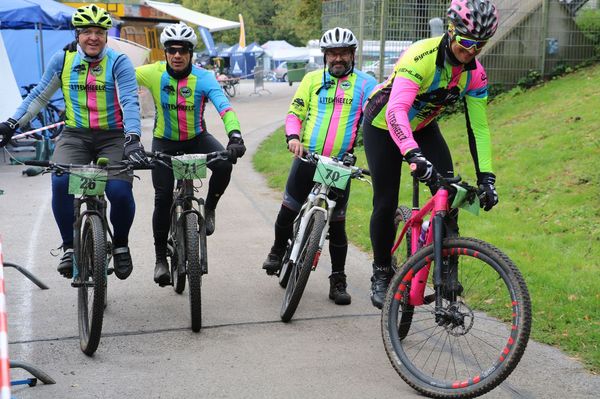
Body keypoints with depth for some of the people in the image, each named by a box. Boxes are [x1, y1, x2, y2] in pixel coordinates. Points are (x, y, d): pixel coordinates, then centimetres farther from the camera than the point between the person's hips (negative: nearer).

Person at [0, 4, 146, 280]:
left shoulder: (118, 62, -7)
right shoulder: (62, 59, 2)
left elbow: (130, 102, -18)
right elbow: (39, 96, 12)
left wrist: (133, 139, -33)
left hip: (112, 137, -2)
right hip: (74, 135, 2)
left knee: (120, 191, -22)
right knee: (61, 182, -25)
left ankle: (120, 245, 7)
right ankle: (70, 246, -5)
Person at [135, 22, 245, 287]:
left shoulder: (203, 78, -19)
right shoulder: (153, 73, -15)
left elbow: (225, 107, -30)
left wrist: (235, 136, -46)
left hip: (197, 138, 0)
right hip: (164, 142, 0)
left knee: (224, 165, -29)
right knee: (162, 198, -7)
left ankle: (209, 208, 1)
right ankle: (160, 258, 10)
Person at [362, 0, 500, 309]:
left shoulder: (475, 73, -16)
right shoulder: (420, 57, -35)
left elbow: (478, 126, -11)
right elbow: (396, 111, -46)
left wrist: (486, 177, -18)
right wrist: (415, 156, -60)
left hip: (423, 127, 5)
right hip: (384, 126, -5)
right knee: (386, 203, -4)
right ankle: (381, 274, 15)